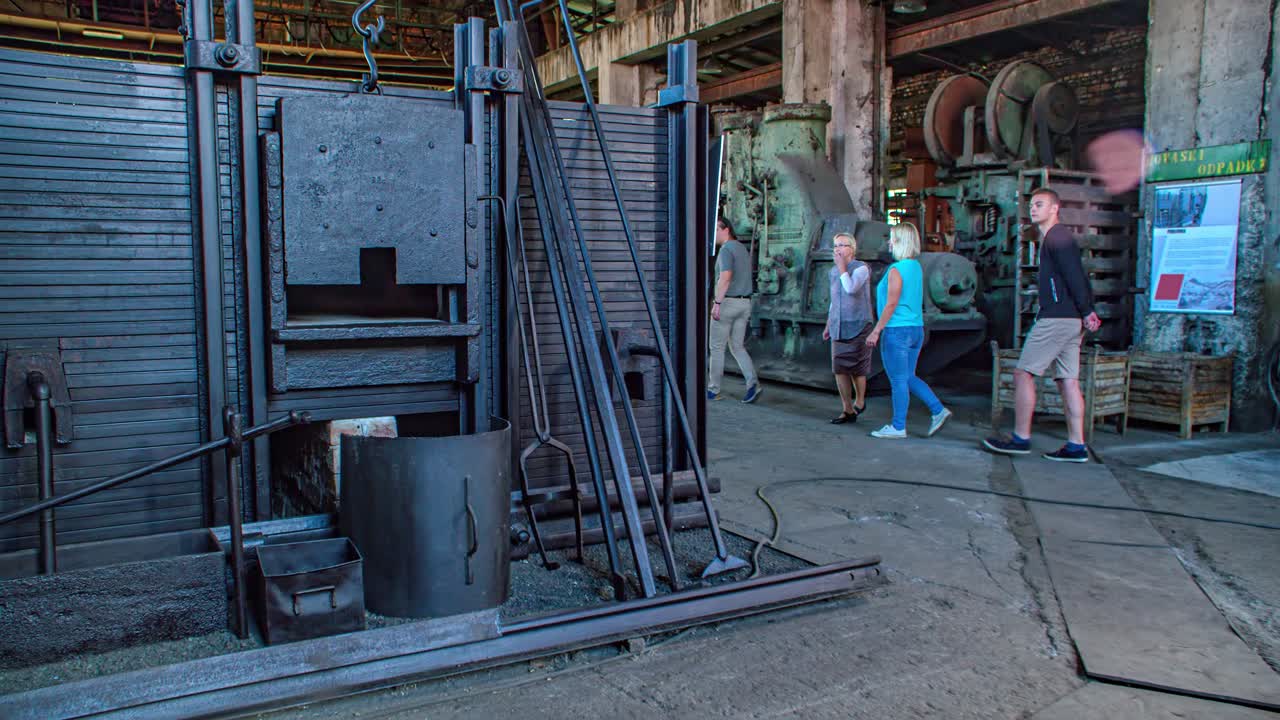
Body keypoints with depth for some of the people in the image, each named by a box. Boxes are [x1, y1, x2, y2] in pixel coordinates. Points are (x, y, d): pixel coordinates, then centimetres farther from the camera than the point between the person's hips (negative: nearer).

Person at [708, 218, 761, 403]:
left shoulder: (726, 249, -13)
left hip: (727, 302, -8)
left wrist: (717, 302, -24)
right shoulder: (743, 249, 16)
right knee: (737, 346, 11)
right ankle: (753, 383, -6)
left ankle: (713, 390, 10)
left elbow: (725, 277, -26)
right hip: (744, 303, 8)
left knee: (717, 347, 3)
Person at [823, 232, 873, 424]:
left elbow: (851, 289, -26)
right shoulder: (834, 271, 12)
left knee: (856, 369, 1)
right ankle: (848, 411, 7)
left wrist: (842, 266, -16)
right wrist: (828, 325, 18)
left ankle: (860, 401, 26)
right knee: (839, 370, 0)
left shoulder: (861, 268, -8)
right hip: (838, 328, 6)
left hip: (858, 327, -6)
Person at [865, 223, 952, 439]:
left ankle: (898, 427, 7)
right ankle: (938, 410, 11)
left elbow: (891, 304, -18)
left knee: (898, 381, 0)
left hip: (897, 331, -8)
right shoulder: (917, 267, 11)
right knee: (908, 378, 18)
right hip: (916, 329, 8)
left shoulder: (896, 270, -15)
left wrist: (876, 331, -14)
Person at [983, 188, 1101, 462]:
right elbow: (1077, 277, 19)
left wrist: (1086, 312, -16)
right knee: (1068, 381, 7)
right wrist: (1086, 312, 11)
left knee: (1023, 374, -5)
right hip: (1071, 320, 10)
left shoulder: (1056, 237, -9)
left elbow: (1075, 276, -17)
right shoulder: (1058, 238, 22)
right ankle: (1077, 446, 7)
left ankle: (1020, 439, -1)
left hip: (1056, 318, -10)